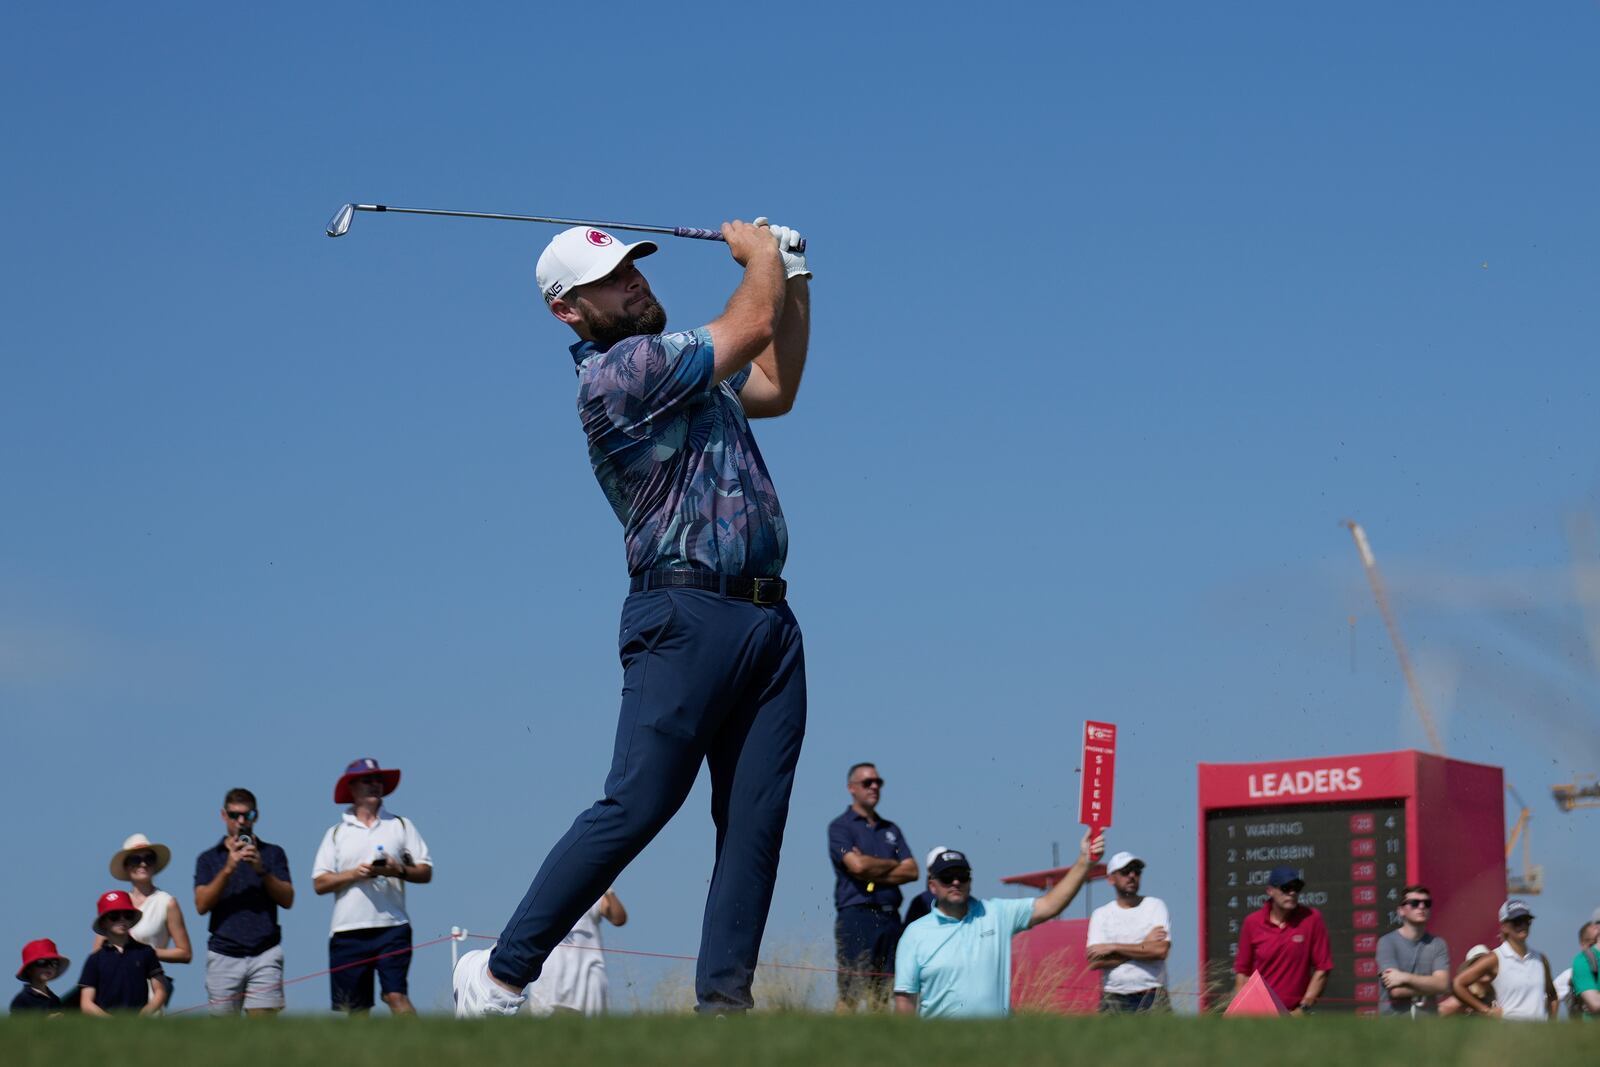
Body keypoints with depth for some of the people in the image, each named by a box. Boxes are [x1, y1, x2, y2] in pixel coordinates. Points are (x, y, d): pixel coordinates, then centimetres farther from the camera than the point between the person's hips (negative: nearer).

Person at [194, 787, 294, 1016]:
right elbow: (202, 905, -1)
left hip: (265, 953, -1)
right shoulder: (208, 858, 13)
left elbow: (287, 900, 2)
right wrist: (228, 869, -12)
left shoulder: (272, 854, 13)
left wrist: (262, 870, -12)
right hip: (223, 954, 1)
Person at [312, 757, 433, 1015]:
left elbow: (426, 872, 7)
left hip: (392, 927, -1)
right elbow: (319, 884, 4)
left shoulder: (401, 826, 12)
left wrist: (400, 871, -12)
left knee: (396, 996, -14)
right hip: (348, 931, 1)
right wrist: (355, 874, -10)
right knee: (355, 1008, 2)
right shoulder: (336, 834, 12)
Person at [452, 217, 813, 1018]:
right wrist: (759, 254, 12)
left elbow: (775, 387, 34)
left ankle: (724, 1000, 0)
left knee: (755, 824, 0)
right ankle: (499, 973, -6)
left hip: (767, 617, 9)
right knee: (634, 809, -13)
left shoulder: (686, 370, 20)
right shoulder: (616, 373, -9)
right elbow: (753, 325, -8)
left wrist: (793, 280, 26)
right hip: (686, 614, -9)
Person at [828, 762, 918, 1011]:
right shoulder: (840, 827, 3)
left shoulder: (890, 829, 20)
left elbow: (912, 871, 8)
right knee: (850, 995, -12)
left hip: (890, 917, 6)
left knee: (881, 996, 4)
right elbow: (857, 865, -13)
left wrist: (873, 873, -5)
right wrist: (892, 864, 3)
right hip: (856, 915, -6)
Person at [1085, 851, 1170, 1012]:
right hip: (1113, 1001, 1)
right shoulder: (1101, 914, 10)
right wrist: (1143, 945, -8)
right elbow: (1094, 962, -5)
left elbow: (1161, 950, -9)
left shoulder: (1155, 906, 7)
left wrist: (1113, 947, -8)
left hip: (1153, 999, -1)